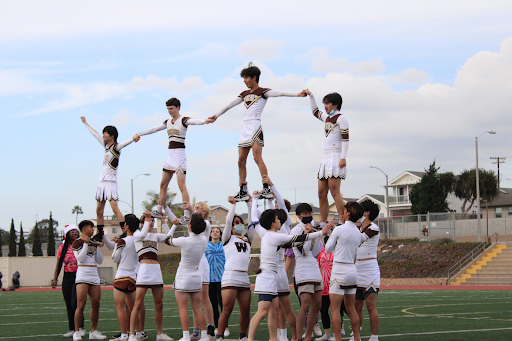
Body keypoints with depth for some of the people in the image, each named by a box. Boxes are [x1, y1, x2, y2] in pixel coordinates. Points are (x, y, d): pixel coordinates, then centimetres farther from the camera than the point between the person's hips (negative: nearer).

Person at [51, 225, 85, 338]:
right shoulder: (62, 248, 7)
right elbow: (58, 265, 9)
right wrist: (55, 279, 3)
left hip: (78, 276, -4)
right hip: (67, 277, 4)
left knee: (75, 303, -12)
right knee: (69, 305, 5)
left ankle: (80, 327, -2)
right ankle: (72, 329, 11)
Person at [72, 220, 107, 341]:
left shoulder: (94, 243, 17)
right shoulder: (77, 242, 0)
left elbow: (100, 261, 14)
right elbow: (80, 259, -11)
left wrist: (99, 247, 5)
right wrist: (86, 244, -11)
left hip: (94, 276, 6)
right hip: (83, 275, -6)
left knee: (96, 304, 3)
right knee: (81, 304, -12)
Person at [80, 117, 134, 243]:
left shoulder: (116, 147, -5)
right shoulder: (106, 146, 16)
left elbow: (123, 144, -26)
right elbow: (94, 134, 27)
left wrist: (133, 139, -46)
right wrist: (85, 123, 39)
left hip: (111, 181, -8)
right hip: (102, 180, 8)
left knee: (115, 208, -18)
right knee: (99, 211, 8)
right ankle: (99, 236, 13)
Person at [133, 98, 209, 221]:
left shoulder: (183, 120, -7)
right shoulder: (168, 122, 15)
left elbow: (194, 121, -27)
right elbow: (154, 129, 27)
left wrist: (205, 121, -48)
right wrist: (139, 134, 35)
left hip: (179, 154, -8)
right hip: (170, 154, 8)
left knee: (181, 185, -15)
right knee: (163, 184, 12)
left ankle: (187, 214, -18)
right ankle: (159, 210, 23)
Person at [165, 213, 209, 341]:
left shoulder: (184, 241, -21)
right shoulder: (204, 240, -5)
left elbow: (167, 240, -3)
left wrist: (174, 225, 9)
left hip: (183, 277, -5)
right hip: (197, 276, 6)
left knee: (182, 308, -2)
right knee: (197, 308, 11)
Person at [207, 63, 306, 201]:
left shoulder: (262, 92, 1)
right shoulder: (245, 94, 21)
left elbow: (279, 93, -13)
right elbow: (230, 105, 30)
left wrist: (297, 94, -27)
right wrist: (216, 115, 37)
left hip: (255, 125, -7)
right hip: (245, 127, 7)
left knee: (257, 157, -17)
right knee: (241, 160, 4)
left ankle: (266, 188, -20)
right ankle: (243, 191, 8)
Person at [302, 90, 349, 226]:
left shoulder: (340, 118, -4)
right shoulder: (327, 118, 20)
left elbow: (345, 138, -11)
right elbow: (315, 111, 40)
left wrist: (343, 157, -19)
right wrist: (311, 96, 31)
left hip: (336, 158, -9)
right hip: (326, 158, 9)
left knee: (334, 190, -17)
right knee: (321, 193, 4)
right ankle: (323, 223, 5)